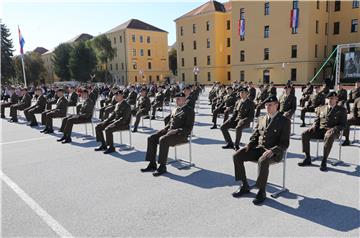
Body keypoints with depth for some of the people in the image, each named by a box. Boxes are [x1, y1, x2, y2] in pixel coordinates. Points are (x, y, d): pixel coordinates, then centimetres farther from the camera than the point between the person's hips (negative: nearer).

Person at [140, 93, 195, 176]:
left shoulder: (189, 111, -3)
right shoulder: (175, 110, 21)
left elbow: (188, 128, -11)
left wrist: (176, 131, -21)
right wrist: (165, 129, 5)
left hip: (180, 134, -8)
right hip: (169, 130, 8)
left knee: (163, 140, -34)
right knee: (151, 138, -10)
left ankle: (162, 167, -24)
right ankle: (152, 164, -6)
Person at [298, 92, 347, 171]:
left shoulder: (341, 110, 10)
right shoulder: (321, 108, 21)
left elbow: (342, 124, 2)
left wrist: (333, 129, -17)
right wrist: (314, 126, -2)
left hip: (332, 131, -4)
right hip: (320, 129, 4)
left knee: (329, 137, -42)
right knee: (304, 134, -22)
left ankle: (324, 161, -33)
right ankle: (307, 159, -17)